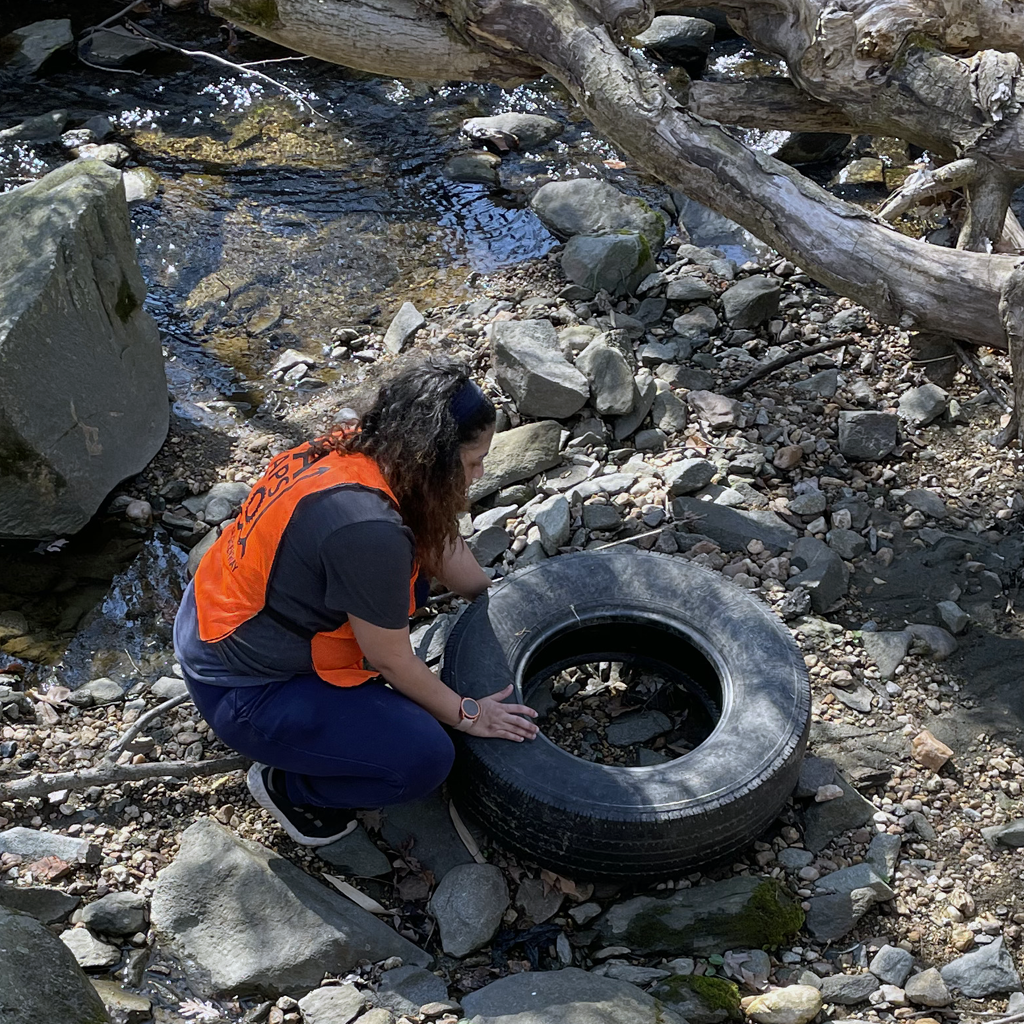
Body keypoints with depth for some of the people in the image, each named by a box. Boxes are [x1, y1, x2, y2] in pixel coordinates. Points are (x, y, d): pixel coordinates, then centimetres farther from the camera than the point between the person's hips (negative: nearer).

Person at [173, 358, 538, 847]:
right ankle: (286, 785, 8)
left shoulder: (354, 448, -9)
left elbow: (439, 541, 8)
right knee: (426, 758, -14)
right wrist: (467, 715, -5)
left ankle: (333, 694, 17)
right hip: (242, 692, -9)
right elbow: (394, 662, -19)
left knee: (408, 572, 11)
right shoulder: (368, 528, -34)